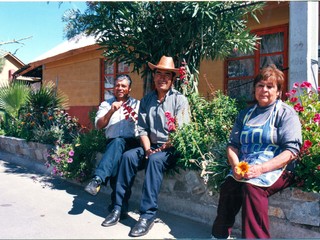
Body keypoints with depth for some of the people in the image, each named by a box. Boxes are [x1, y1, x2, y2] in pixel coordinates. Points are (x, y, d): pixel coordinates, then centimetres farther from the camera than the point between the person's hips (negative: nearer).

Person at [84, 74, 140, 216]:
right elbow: (99, 125, 3)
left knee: (118, 142, -37)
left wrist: (137, 116, -14)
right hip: (112, 143, 1)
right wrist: (111, 111, -11)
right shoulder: (106, 104, 19)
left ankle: (98, 179, -42)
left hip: (132, 142, -1)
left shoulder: (137, 104, 18)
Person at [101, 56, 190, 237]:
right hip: (152, 147, 5)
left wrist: (162, 148, -21)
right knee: (128, 156, -20)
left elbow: (181, 132, -12)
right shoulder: (147, 100, 10)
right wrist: (147, 149, -9)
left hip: (172, 149, -4)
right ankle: (118, 208, -15)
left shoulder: (179, 100, -4)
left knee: (155, 160, -33)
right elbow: (142, 129, 6)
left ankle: (148, 215, -29)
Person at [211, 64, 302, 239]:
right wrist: (236, 165, -7)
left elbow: (292, 150, -7)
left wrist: (261, 168, -20)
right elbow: (232, 144, 16)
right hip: (244, 169, 4)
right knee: (227, 186, -27)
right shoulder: (245, 114, 21)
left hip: (276, 169, -4)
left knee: (251, 186, -34)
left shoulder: (286, 113, 4)